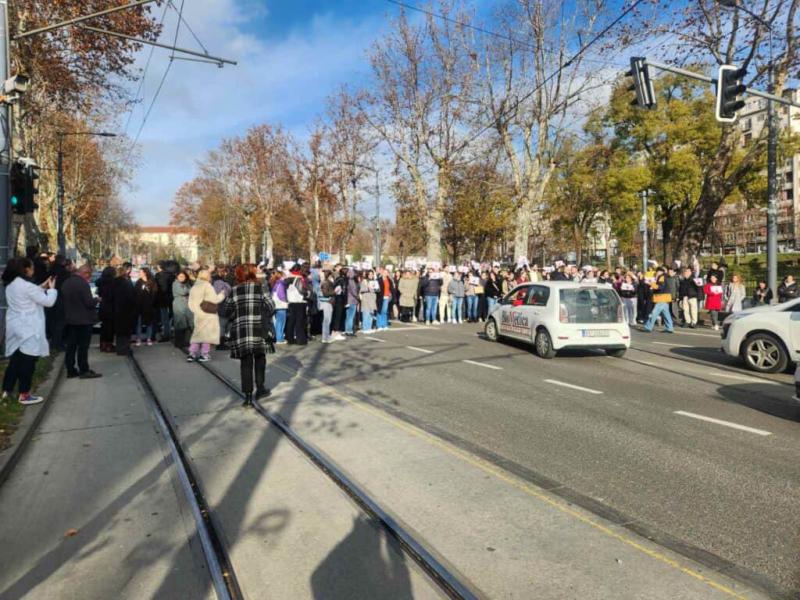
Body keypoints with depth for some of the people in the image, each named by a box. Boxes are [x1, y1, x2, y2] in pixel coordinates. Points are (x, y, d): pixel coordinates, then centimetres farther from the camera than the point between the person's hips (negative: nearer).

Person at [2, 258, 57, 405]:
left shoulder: (10, 285, 8)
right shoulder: (26, 286, -20)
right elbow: (48, 301, -15)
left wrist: (42, 287, 14)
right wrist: (51, 288, 1)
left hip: (15, 327, 9)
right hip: (27, 329, -9)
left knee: (16, 359, 17)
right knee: (27, 362, 1)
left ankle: (7, 390, 23)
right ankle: (24, 395, 8)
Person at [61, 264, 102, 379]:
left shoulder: (66, 282, 9)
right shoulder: (82, 283, -18)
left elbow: (65, 300, 16)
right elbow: (89, 302, -20)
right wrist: (96, 299, -2)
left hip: (70, 319, 8)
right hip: (83, 320, -8)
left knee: (71, 346, 11)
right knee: (83, 346, -2)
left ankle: (70, 370, 16)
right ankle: (84, 371, 2)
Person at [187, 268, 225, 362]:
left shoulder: (194, 287, 11)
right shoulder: (207, 285, -11)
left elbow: (191, 303, 9)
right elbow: (214, 299, -14)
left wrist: (196, 310, 9)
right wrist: (222, 294, 0)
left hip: (198, 314, 7)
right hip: (208, 314, -6)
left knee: (198, 332, 14)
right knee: (207, 333, 3)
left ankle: (192, 353, 9)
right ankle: (204, 354, 4)